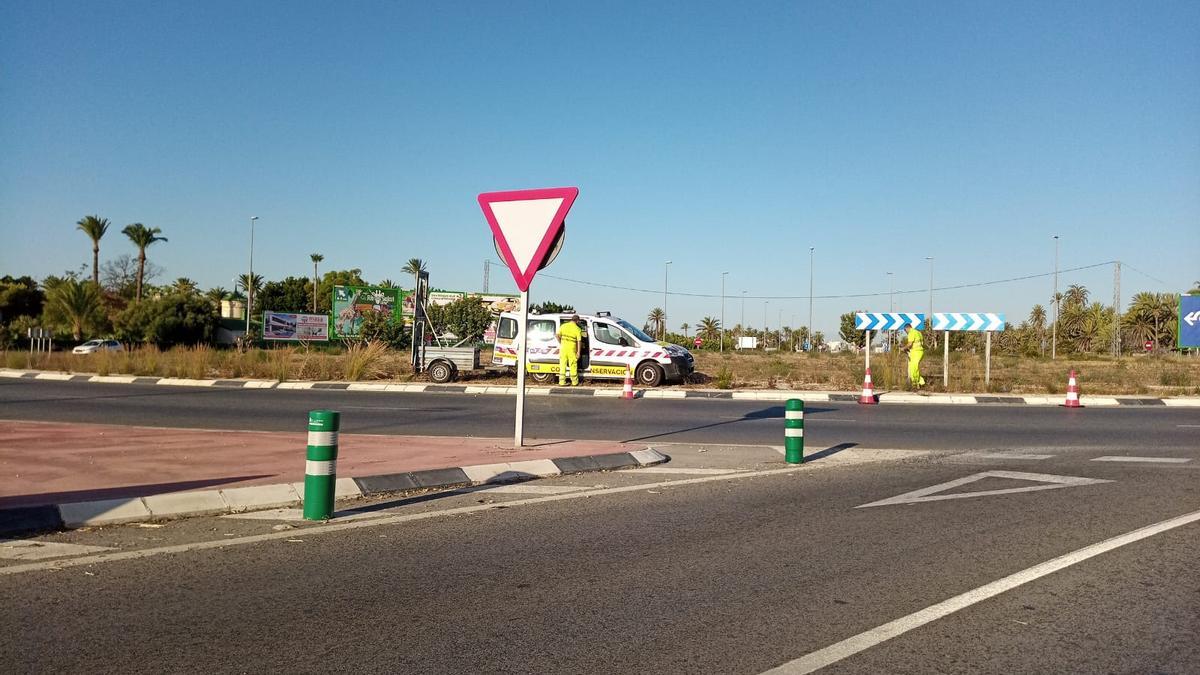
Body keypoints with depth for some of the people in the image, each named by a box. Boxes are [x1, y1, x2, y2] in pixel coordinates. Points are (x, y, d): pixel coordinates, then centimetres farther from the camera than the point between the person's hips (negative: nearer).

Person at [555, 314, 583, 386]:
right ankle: (574, 382, 18)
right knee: (573, 365, 9)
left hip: (563, 347, 3)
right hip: (572, 348, -3)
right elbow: (579, 342, -9)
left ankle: (562, 382, 7)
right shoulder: (578, 329, -6)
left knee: (562, 365, 8)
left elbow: (557, 335, 0)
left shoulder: (564, 326, 2)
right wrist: (578, 352, -4)